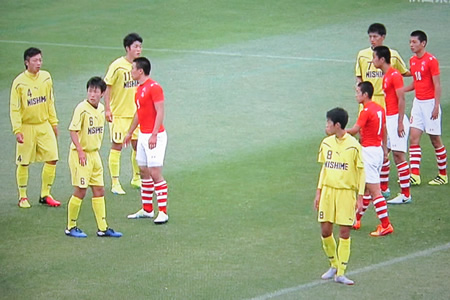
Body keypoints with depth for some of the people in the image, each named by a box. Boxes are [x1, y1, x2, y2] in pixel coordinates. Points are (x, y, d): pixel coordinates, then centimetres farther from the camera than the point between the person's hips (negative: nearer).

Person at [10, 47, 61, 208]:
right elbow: (14, 108, -10)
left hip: (44, 125, 4)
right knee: (23, 163, 3)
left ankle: (45, 195, 10)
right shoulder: (19, 82, -13)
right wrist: (17, 130, -17)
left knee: (52, 159, -3)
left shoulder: (46, 77, 1)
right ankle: (22, 197, 17)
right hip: (27, 127, -4)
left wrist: (54, 122, 14)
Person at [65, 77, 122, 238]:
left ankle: (102, 228, 14)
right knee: (80, 191, -4)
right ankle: (71, 227, 8)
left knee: (99, 191, 9)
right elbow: (73, 130, -18)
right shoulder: (82, 108, -16)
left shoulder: (101, 109, 7)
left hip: (94, 154, 7)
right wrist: (80, 150, -24)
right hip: (81, 155, -7)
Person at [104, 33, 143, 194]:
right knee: (117, 146, -3)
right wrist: (107, 109, -15)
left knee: (137, 145, 10)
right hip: (119, 114, -6)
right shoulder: (117, 66, -15)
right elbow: (107, 86, -11)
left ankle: (136, 178, 27)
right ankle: (115, 183, 3)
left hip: (136, 113, 6)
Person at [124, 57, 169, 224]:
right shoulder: (140, 89, 14)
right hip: (143, 135, 9)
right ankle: (147, 209, 19)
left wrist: (154, 135, -25)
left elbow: (160, 112, -19)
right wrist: (130, 132, 32)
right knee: (144, 172, 12)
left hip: (154, 136, -9)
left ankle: (163, 212, -7)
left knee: (155, 173, -10)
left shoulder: (154, 88, -14)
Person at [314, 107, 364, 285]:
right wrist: (319, 192, 14)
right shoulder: (326, 144, 5)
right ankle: (334, 265, 23)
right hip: (328, 191, 4)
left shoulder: (353, 146, -10)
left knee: (344, 232, -3)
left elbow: (361, 172, -4)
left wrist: (360, 197, -7)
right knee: (325, 230, 2)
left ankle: (340, 273, 4)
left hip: (346, 192, -4)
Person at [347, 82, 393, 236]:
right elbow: (384, 130, 17)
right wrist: (384, 148, 27)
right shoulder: (379, 109, 8)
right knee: (365, 187, 19)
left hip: (369, 152, -9)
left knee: (374, 190, -7)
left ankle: (386, 225, -7)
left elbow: (354, 130, -21)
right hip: (378, 150, 9)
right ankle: (356, 220, 31)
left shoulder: (366, 111, -18)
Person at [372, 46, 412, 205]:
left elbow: (401, 99, -17)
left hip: (396, 119, -10)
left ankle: (406, 195, -6)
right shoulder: (385, 76, 14)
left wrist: (400, 123, -21)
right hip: (387, 119, 10)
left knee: (398, 155, -9)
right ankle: (383, 188, 20)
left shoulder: (394, 75, -13)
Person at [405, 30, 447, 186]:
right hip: (418, 102, 7)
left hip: (430, 103, -7)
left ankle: (443, 175, 14)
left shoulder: (431, 60, -13)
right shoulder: (412, 61, 8)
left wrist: (436, 106, -18)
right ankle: (415, 176, -6)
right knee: (414, 138, -3)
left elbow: (437, 85, -13)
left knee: (435, 140, 2)